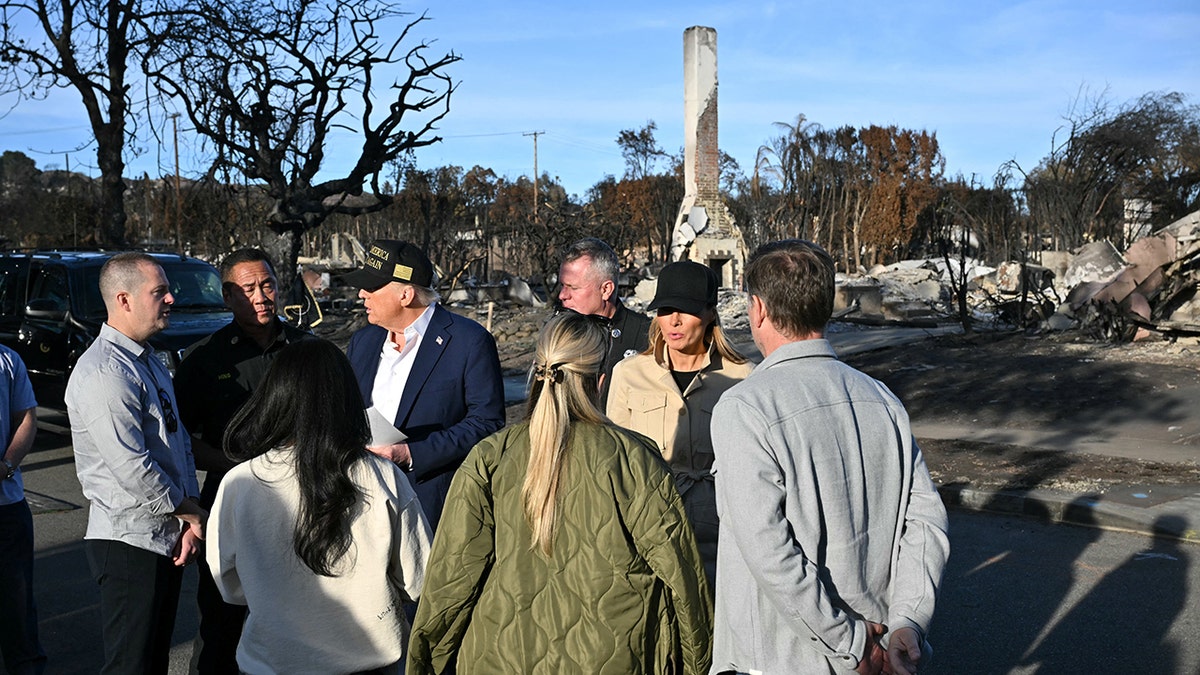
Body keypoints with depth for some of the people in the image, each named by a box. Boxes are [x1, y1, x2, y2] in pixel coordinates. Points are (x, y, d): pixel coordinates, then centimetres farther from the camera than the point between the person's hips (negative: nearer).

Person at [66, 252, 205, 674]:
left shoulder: (150, 362, 14)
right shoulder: (103, 373, -18)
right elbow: (131, 468, -23)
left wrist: (190, 523, 4)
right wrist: (193, 513, -9)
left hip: (168, 539, 9)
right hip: (130, 543, -9)